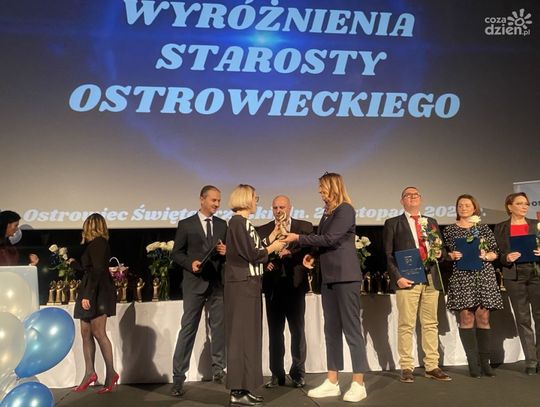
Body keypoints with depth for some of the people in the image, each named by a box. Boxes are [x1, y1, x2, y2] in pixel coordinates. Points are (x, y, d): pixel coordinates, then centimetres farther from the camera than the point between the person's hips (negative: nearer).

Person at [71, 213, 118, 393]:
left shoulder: (98, 242, -10)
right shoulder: (95, 244, 17)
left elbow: (97, 270, -19)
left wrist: (87, 295, -21)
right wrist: (74, 263, 42)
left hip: (97, 293, -9)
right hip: (89, 293, 9)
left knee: (98, 333, -9)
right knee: (86, 333, 8)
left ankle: (111, 373, -3)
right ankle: (89, 373, 11)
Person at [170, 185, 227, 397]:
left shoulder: (222, 225, 11)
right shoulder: (186, 224, 0)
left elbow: (228, 251, 15)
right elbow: (176, 253, 0)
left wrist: (225, 252, -8)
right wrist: (190, 263, -17)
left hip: (217, 283, 4)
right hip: (195, 283, -3)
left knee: (219, 327, 8)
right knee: (188, 329, -1)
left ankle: (218, 369, 22)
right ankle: (178, 376, 4)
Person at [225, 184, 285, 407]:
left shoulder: (243, 223, 15)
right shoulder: (237, 221, -13)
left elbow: (253, 252, 9)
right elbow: (252, 254, -18)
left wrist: (272, 241, 15)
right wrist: (272, 248, -2)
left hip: (248, 284, 9)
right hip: (242, 284, -9)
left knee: (248, 333, 11)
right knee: (241, 334, -5)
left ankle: (243, 388, 17)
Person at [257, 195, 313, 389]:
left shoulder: (305, 226, 4)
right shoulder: (264, 230, 8)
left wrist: (290, 252, -19)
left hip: (295, 284, -1)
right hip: (273, 285, 2)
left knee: (297, 329, 4)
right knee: (275, 331, 6)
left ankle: (298, 373, 15)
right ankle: (277, 374, 15)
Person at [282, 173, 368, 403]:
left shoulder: (345, 209, -9)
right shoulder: (328, 212, 16)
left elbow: (329, 239, -18)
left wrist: (299, 238, -12)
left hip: (345, 276, -9)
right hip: (329, 277, 9)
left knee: (351, 329, -4)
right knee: (331, 330, 9)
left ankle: (358, 384, 3)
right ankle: (332, 382, 15)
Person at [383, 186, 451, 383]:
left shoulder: (432, 222, 20)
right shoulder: (392, 223, 6)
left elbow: (440, 249, 22)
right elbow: (388, 255, 0)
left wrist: (439, 253, -2)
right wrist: (397, 277, -12)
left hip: (431, 278, 4)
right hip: (407, 279, -4)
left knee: (431, 324, 7)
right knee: (406, 325, -3)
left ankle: (432, 366, 14)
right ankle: (406, 368, 5)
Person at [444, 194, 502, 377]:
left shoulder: (484, 229, 11)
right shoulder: (449, 230, 8)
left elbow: (495, 253, 10)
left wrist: (485, 255, -10)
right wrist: (451, 255, -11)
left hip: (484, 275, 1)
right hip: (461, 277, -1)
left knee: (483, 318, 0)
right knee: (466, 318, -4)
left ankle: (484, 361, 8)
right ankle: (473, 362, 3)